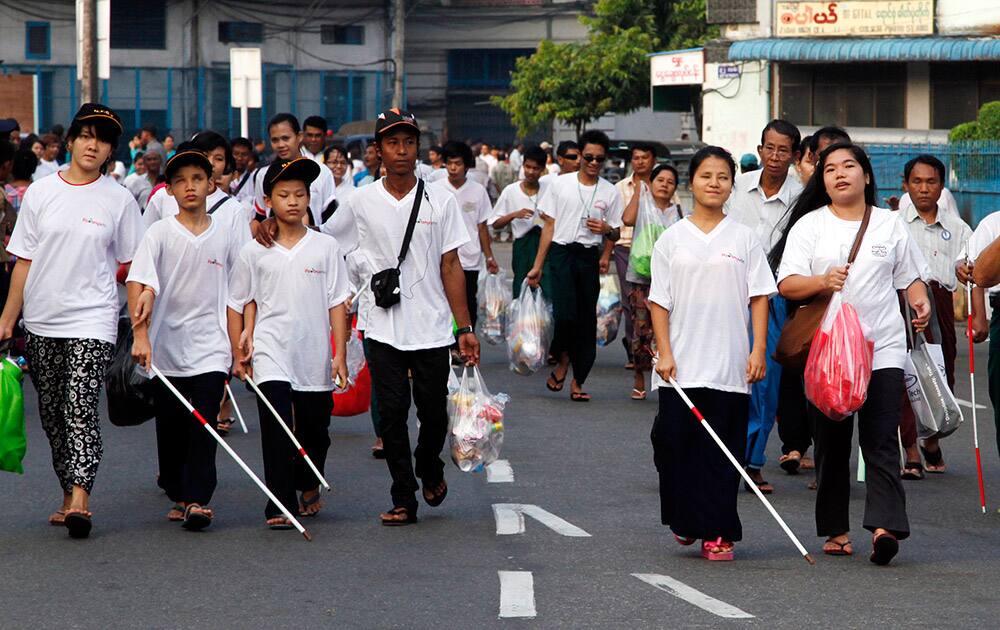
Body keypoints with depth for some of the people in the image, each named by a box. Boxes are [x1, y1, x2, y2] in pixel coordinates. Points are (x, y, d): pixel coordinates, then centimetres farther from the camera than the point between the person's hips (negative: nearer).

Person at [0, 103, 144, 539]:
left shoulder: (119, 201, 1)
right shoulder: (41, 193, 4)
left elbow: (130, 266, 6)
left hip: (91, 320, -3)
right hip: (42, 322, 3)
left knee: (81, 405, -16)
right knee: (52, 412, 9)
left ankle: (79, 498, -23)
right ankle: (68, 495, 21)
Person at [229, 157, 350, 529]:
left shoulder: (325, 247, 2)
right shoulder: (254, 252, 2)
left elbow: (337, 302, 2)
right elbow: (240, 303, 9)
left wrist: (340, 354, -2)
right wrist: (239, 353, 7)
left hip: (315, 357, 2)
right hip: (270, 354, -1)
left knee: (315, 431, 13)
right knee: (277, 428, -15)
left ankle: (309, 487, 39)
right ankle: (280, 506, -15)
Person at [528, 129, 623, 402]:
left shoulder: (610, 192, 8)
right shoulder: (562, 184, 4)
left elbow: (615, 233, 16)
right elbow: (549, 226, 7)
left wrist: (607, 230, -9)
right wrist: (537, 265, 4)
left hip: (589, 257, 2)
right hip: (562, 254, -2)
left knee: (587, 320, 1)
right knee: (565, 313, -17)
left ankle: (577, 381, 8)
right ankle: (563, 360, 10)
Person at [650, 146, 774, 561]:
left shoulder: (744, 238, 6)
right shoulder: (672, 239, 7)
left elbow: (759, 297, 5)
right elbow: (659, 300, 6)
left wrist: (758, 350, -4)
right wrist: (664, 353, -3)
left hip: (730, 367, -1)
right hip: (680, 367, 1)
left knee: (721, 453, -1)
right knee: (673, 444, -3)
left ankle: (717, 533, 4)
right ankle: (684, 520, 16)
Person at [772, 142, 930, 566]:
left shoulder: (890, 225, 12)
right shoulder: (809, 225, 7)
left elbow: (909, 276, 20)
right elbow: (787, 284, -1)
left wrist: (920, 301, -1)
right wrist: (823, 281, -20)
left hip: (883, 349, 0)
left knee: (881, 441, -12)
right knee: (831, 443, 5)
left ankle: (884, 527, -22)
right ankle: (836, 530, 14)